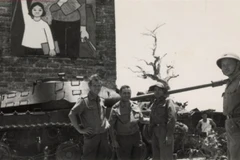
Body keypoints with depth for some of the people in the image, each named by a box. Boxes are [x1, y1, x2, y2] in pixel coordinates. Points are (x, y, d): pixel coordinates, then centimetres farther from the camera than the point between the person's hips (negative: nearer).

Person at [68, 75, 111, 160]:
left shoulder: (101, 101, 11)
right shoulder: (84, 101, -8)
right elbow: (71, 114, -13)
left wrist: (107, 123, 11)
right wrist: (79, 130, -14)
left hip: (104, 136, 6)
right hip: (91, 136, -6)